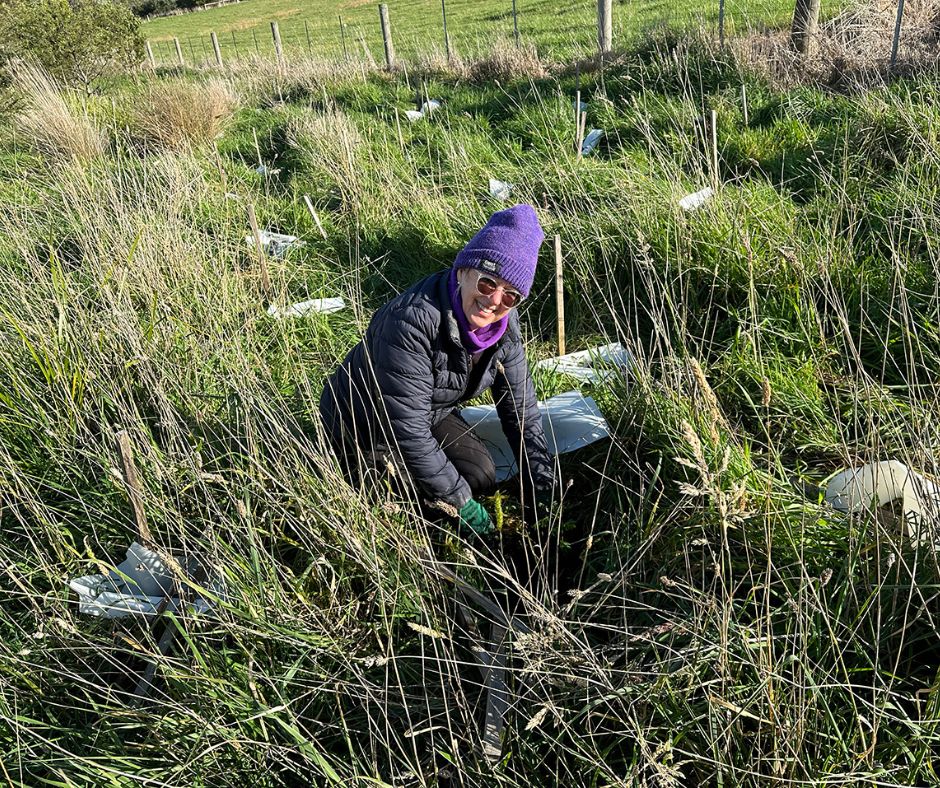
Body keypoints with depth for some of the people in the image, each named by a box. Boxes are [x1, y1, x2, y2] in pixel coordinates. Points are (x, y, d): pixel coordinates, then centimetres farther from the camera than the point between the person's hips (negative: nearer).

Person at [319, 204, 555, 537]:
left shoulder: (504, 323, -14)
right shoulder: (413, 321, -38)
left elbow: (520, 407, -6)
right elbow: (408, 430, -34)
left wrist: (542, 490, -8)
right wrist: (462, 503, -25)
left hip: (429, 414, 7)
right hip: (361, 428, -7)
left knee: (481, 475, 1)